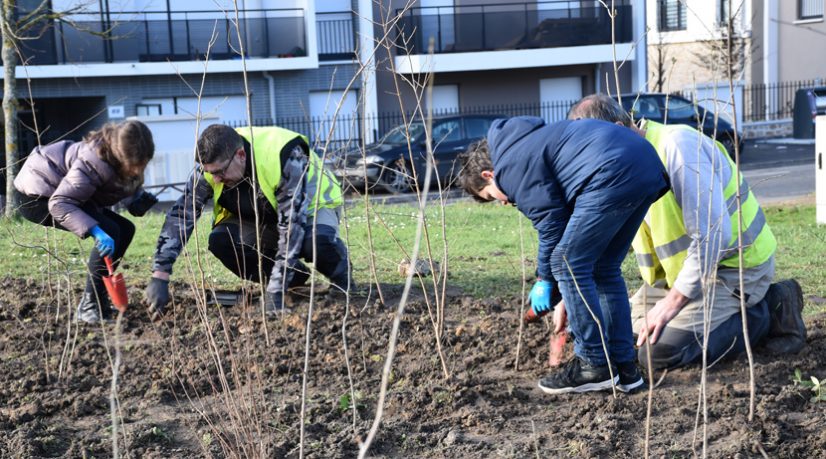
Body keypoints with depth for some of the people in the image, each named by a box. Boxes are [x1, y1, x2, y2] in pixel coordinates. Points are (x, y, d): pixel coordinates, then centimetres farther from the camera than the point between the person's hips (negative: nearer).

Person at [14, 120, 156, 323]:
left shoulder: (122, 158, -9)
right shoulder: (95, 163, -33)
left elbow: (130, 186, 10)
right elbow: (59, 204, -37)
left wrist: (139, 197, -14)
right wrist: (95, 230, -48)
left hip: (58, 193, 9)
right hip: (38, 197, -9)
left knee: (125, 229, 2)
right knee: (109, 231, -24)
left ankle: (100, 297, 8)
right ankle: (89, 306, -17)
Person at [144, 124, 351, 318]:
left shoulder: (285, 159, -38)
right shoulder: (211, 167, -23)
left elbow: (293, 224, -38)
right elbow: (180, 215, -21)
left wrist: (276, 289, -40)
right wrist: (159, 276, -29)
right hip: (262, 219, 5)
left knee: (317, 241, -40)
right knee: (220, 241, -23)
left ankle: (342, 281, -5)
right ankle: (294, 277, -2)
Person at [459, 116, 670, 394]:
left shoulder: (510, 166, 1)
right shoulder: (527, 143, 31)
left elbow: (551, 224, -3)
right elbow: (567, 216, 31)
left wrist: (545, 281, 12)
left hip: (613, 173, -11)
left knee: (568, 264, -1)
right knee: (604, 268, 17)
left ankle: (595, 365, 4)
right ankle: (623, 365, 19)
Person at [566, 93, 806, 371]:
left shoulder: (677, 146, -25)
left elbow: (713, 236, -30)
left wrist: (673, 302, -24)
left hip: (737, 263, -9)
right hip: (689, 263, 9)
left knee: (659, 352, -21)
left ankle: (769, 311, -4)